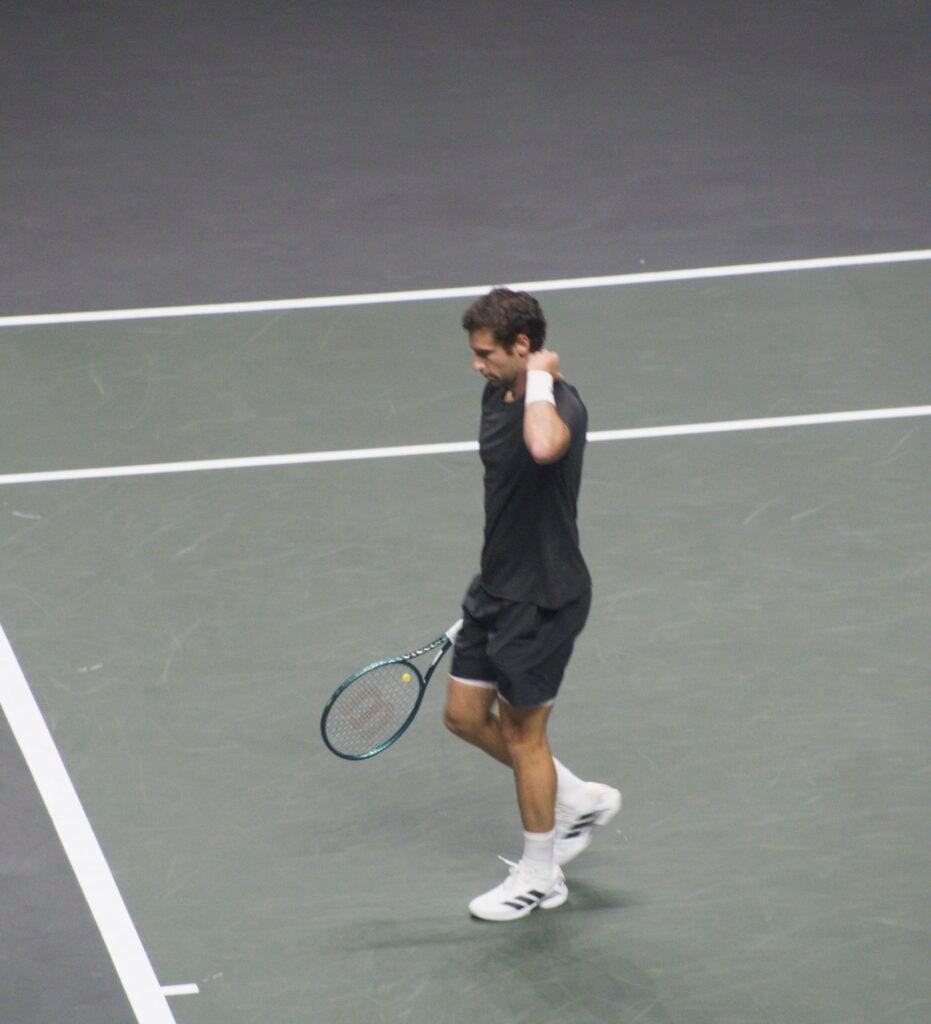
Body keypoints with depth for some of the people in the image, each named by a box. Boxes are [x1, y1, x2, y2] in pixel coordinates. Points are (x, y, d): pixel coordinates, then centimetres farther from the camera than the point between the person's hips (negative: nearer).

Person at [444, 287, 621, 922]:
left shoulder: (561, 405, -25)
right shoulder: (497, 395, 3)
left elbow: (543, 448, -53)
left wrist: (540, 378, -35)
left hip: (543, 596, -9)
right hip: (497, 585, 9)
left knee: (522, 731, 4)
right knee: (465, 715, 16)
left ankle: (540, 877, 23)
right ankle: (580, 800, 34)